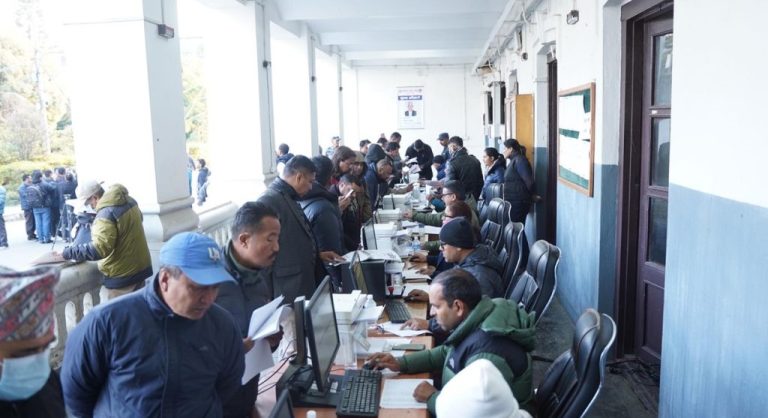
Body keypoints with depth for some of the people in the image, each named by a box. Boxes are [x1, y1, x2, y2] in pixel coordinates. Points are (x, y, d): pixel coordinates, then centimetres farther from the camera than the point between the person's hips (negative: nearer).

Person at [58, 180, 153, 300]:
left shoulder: (106, 213, -24)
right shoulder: (129, 200, 3)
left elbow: (99, 248, -30)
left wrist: (68, 253, -22)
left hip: (123, 275, -9)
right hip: (142, 266, 9)